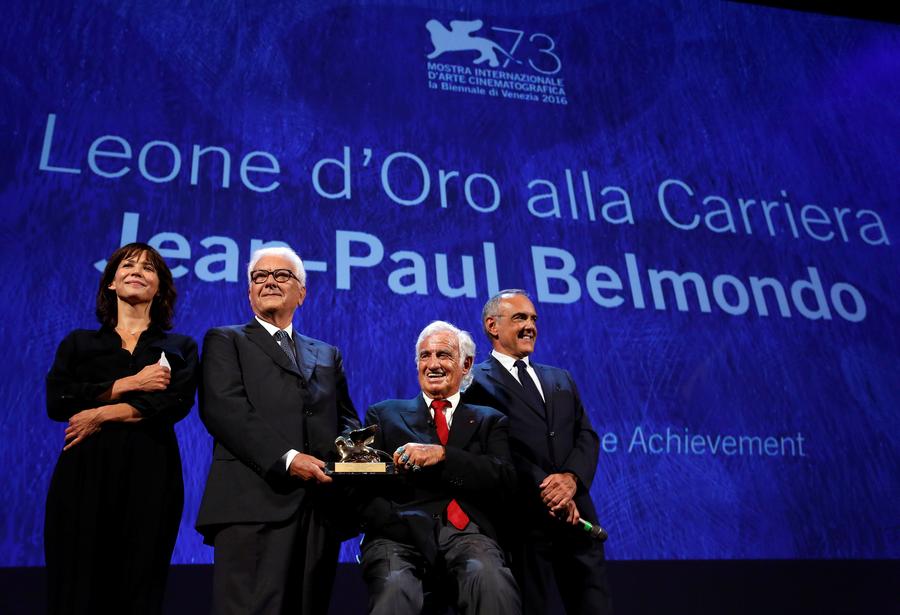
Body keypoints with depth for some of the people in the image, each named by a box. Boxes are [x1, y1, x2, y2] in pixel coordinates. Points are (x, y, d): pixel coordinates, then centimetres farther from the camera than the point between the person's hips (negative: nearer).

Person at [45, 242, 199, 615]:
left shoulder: (179, 347, 12)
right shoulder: (79, 342, 15)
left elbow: (176, 403, -5)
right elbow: (57, 402, 0)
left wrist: (102, 414, -10)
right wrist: (128, 384, -7)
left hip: (150, 476, -1)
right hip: (84, 474, 1)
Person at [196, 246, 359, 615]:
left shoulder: (328, 355, 26)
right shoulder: (226, 341, 12)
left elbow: (347, 418, 19)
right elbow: (222, 408, -4)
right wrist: (286, 458, -15)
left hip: (320, 507, 4)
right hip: (254, 503, -4)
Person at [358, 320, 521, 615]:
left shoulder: (489, 421, 21)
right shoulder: (384, 414, 21)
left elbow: (504, 478, 3)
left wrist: (441, 454, -12)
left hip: (466, 532, 1)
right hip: (401, 533, -1)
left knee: (492, 582, -33)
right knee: (395, 590, -35)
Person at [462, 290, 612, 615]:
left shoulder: (561, 379, 19)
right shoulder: (476, 382, 0)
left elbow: (587, 436, 9)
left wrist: (571, 478, -11)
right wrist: (544, 493, -16)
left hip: (576, 516, 5)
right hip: (523, 521, -5)